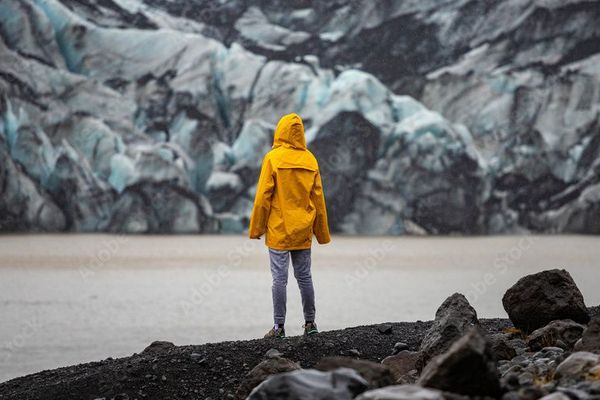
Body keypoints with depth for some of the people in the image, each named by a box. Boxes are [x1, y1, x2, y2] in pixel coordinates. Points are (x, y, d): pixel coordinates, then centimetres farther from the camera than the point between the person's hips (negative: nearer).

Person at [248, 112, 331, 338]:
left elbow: (263, 196, -9)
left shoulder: (273, 158, -8)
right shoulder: (310, 160, 4)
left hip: (278, 229, -4)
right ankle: (310, 323, 14)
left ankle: (279, 326, -2)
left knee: (279, 278, -2)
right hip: (303, 231, 4)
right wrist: (322, 232, 14)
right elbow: (318, 198, 7)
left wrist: (256, 228, -2)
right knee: (304, 277, 11)